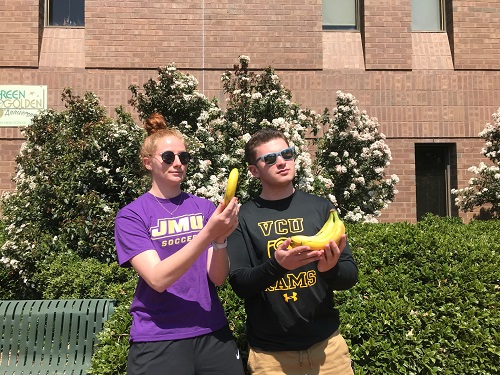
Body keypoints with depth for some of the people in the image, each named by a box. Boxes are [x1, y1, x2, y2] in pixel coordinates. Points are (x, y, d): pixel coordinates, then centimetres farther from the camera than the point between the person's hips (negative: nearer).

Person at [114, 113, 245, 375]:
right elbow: (158, 279, -19)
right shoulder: (131, 216, -7)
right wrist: (209, 232, -29)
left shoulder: (204, 208, 0)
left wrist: (221, 238, -23)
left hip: (213, 334, 3)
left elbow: (218, 278, -5)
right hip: (157, 340, -2)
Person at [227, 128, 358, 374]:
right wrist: (276, 266, -26)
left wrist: (330, 269, -22)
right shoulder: (243, 217, -4)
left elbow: (350, 275, -1)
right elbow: (239, 284, -9)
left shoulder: (320, 207, -1)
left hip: (325, 343, 2)